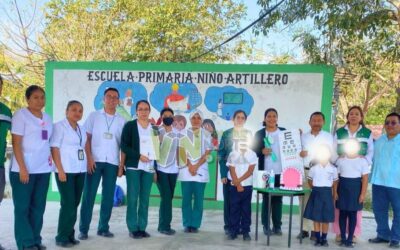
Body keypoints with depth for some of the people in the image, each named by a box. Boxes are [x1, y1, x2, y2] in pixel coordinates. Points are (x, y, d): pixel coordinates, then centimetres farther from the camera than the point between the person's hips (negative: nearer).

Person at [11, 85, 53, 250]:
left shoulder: (47, 118, 13)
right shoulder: (21, 115, -4)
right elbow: (16, 143, -10)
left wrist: (49, 157, 8)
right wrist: (22, 168, -15)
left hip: (43, 169, 6)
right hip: (24, 169, -6)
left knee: (38, 207, 9)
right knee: (22, 208, 1)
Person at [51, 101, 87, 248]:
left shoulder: (81, 130, 15)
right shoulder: (59, 126, -4)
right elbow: (54, 149, -10)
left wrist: (88, 162, 6)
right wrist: (60, 170, -16)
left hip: (80, 171, 6)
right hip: (66, 171, -6)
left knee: (75, 204, 8)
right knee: (68, 204, -6)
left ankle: (70, 235, 17)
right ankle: (62, 237, 5)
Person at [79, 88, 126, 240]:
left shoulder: (121, 121, 11)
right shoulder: (94, 116, 7)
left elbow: (123, 144, 10)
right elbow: (86, 138, 3)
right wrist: (89, 158, -8)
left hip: (112, 162, 2)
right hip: (95, 160, -2)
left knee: (108, 197, 4)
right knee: (89, 195, -2)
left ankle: (103, 228, 14)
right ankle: (83, 229, 5)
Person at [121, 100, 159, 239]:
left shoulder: (154, 129, 13)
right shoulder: (129, 126, 2)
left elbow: (157, 149, 15)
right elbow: (124, 146, -5)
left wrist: (156, 169, 10)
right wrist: (139, 156, -15)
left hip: (149, 168, 4)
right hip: (133, 166, -3)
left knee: (145, 199, 5)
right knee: (133, 198, -4)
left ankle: (142, 228, 11)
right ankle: (133, 229, 3)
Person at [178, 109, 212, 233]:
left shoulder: (206, 134, 5)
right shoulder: (184, 133, 8)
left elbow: (207, 153, -1)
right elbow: (182, 152, 1)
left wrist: (196, 166, -11)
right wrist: (190, 166, -10)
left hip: (201, 170, -1)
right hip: (186, 169, 1)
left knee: (198, 199, 1)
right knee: (186, 198, 2)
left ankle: (195, 224, 9)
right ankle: (187, 224, 11)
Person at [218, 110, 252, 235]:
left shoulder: (249, 134, 9)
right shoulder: (226, 134, 2)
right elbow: (221, 154, -2)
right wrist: (223, 174, -9)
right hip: (229, 171, -2)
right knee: (229, 199, 3)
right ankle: (228, 226, 12)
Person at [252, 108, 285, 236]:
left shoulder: (284, 132, 10)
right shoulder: (259, 134, 5)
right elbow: (253, 151, 3)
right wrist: (262, 151, -16)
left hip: (280, 172, 1)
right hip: (266, 172, -1)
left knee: (278, 198, 5)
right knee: (266, 198, 3)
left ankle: (277, 226, 12)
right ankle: (266, 226, 10)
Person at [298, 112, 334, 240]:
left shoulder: (328, 137, 6)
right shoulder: (303, 136, 13)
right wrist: (299, 154, -7)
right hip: (304, 171, 2)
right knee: (304, 201, 1)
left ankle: (315, 230, 2)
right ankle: (304, 229, 8)